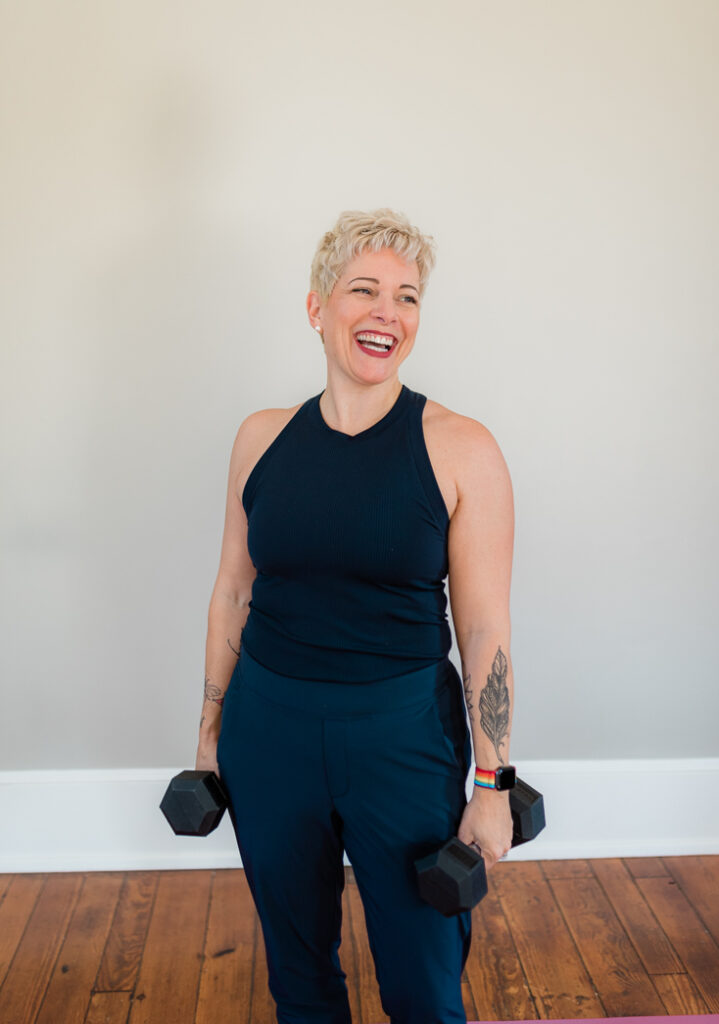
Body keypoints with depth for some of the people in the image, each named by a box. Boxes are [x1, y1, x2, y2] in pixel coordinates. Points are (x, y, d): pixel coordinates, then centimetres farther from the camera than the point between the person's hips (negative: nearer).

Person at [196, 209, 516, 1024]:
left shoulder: (460, 450, -10)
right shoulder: (262, 438, 0)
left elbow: (484, 631, -9)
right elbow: (232, 593, 7)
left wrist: (492, 786, -7)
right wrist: (210, 727, 11)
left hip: (404, 733, -2)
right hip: (269, 726, 3)